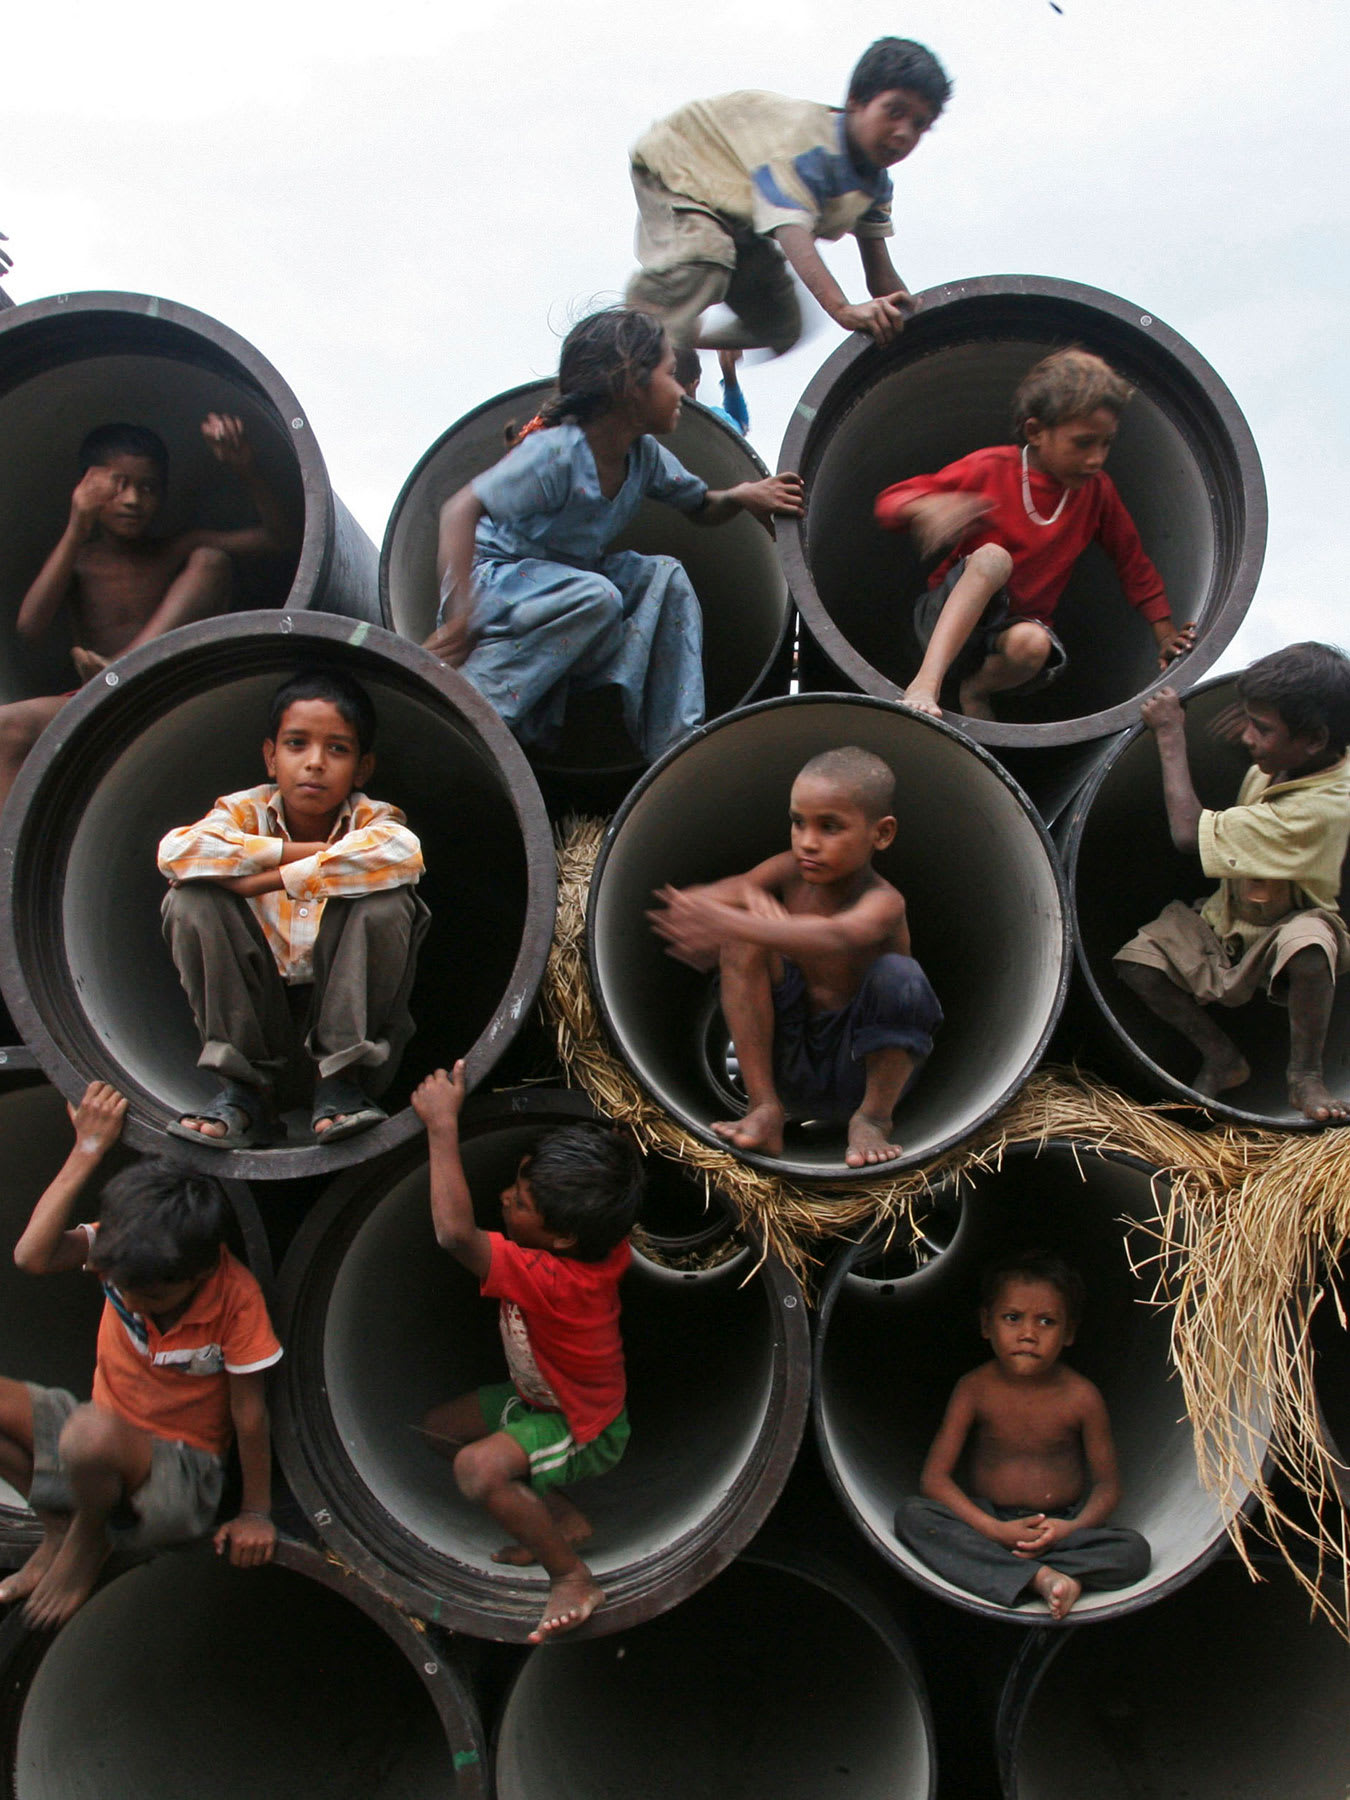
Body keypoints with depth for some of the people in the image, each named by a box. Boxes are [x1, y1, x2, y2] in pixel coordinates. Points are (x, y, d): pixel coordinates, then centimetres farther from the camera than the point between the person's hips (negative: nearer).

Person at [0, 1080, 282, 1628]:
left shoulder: (237, 1296, -24)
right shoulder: (125, 1252, -13)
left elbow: (249, 1415, -15)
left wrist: (255, 1515, -7)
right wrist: (87, 1151, -32)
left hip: (180, 1471, -5)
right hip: (108, 1437, 5)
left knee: (93, 1433, -38)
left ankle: (89, 1538, -3)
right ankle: (58, 1525, 3)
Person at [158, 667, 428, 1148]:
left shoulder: (373, 819, -11)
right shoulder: (247, 811, -7)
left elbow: (402, 852, -39)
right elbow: (175, 851, -28)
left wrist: (264, 879, -36)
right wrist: (298, 850, -27)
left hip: (345, 998, -2)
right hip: (254, 1003, 2)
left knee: (387, 904, -28)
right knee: (193, 900, -21)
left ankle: (341, 1082, -16)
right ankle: (244, 1086, -16)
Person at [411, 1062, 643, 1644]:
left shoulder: (551, 1279, -40)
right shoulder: (608, 1250, -19)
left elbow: (454, 1232, -51)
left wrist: (443, 1124, -45)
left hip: (585, 1431, -9)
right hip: (543, 1397, 9)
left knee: (478, 1468, -31)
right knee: (441, 1425, 12)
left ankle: (573, 1578, -9)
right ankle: (562, 1518, 18)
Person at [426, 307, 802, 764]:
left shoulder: (645, 454, -3)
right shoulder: (557, 451, -27)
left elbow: (702, 509, 14)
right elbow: (461, 511, -33)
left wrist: (739, 496, -10)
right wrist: (461, 615, -41)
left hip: (564, 576, 8)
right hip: (493, 576, -8)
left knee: (665, 575, -8)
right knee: (596, 598, -33)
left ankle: (676, 743, -7)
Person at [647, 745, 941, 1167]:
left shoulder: (883, 902, -20)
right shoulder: (788, 874, -4)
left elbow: (836, 939, -45)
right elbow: (685, 902, -10)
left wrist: (729, 923, -58)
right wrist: (747, 893, -32)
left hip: (857, 1070, -4)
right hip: (785, 1063, 4)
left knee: (898, 974, -32)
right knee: (745, 937, -17)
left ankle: (873, 1116, -9)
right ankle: (764, 1108, -15)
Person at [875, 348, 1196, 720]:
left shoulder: (1096, 489, 2)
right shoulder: (991, 469, -9)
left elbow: (1133, 562, 13)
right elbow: (890, 502, -9)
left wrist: (1165, 634, 8)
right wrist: (928, 506, -32)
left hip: (1020, 625, 3)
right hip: (947, 620, -3)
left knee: (1032, 643, -36)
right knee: (993, 556, -34)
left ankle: (978, 689, -3)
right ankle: (926, 682, -42)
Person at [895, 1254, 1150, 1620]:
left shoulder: (1081, 1397, -5)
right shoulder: (976, 1389, -6)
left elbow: (1107, 1485, 0)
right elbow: (934, 1477, -9)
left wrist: (1073, 1529, -22)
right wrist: (995, 1530, -23)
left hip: (1062, 1526, 0)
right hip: (987, 1521, 0)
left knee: (1134, 1552, -26)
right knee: (911, 1516, -27)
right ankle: (1039, 1577, -35)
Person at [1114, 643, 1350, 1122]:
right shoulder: (1275, 766, -8)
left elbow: (1189, 832, -32)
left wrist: (1170, 737, -22)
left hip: (1290, 925, -7)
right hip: (1226, 922, 7)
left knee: (1309, 942, -42)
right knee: (1136, 961, -15)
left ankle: (1305, 1075, -19)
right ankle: (1224, 1060, 2)